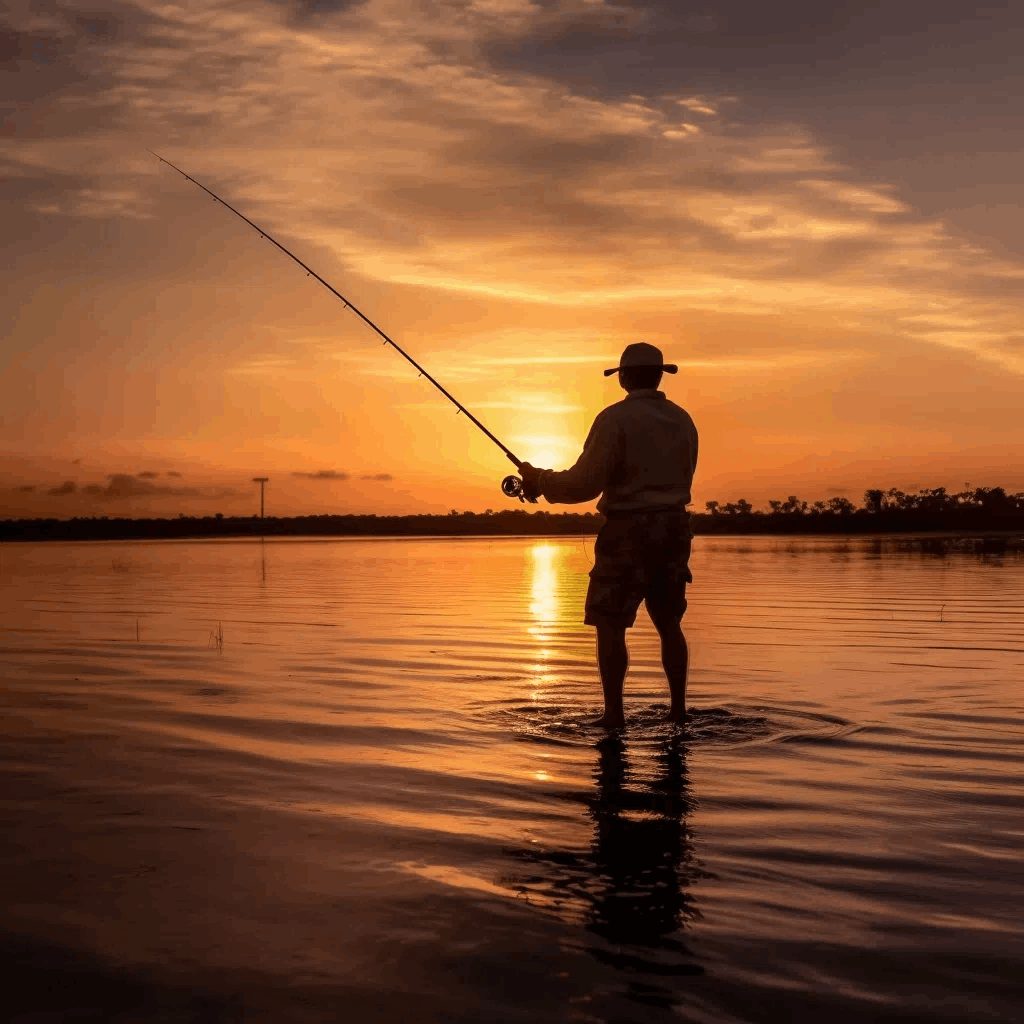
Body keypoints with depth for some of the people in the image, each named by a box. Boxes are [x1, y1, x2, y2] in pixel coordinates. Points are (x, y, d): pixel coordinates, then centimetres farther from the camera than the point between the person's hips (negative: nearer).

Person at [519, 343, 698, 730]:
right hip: (674, 528, 7)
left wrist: (540, 480, -1)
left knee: (609, 624, 1)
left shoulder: (616, 419, -13)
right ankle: (678, 706, 18)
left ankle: (614, 713, -1)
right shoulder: (682, 420, 9)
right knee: (668, 622, 16)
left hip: (629, 532, -7)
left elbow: (585, 483, -17)